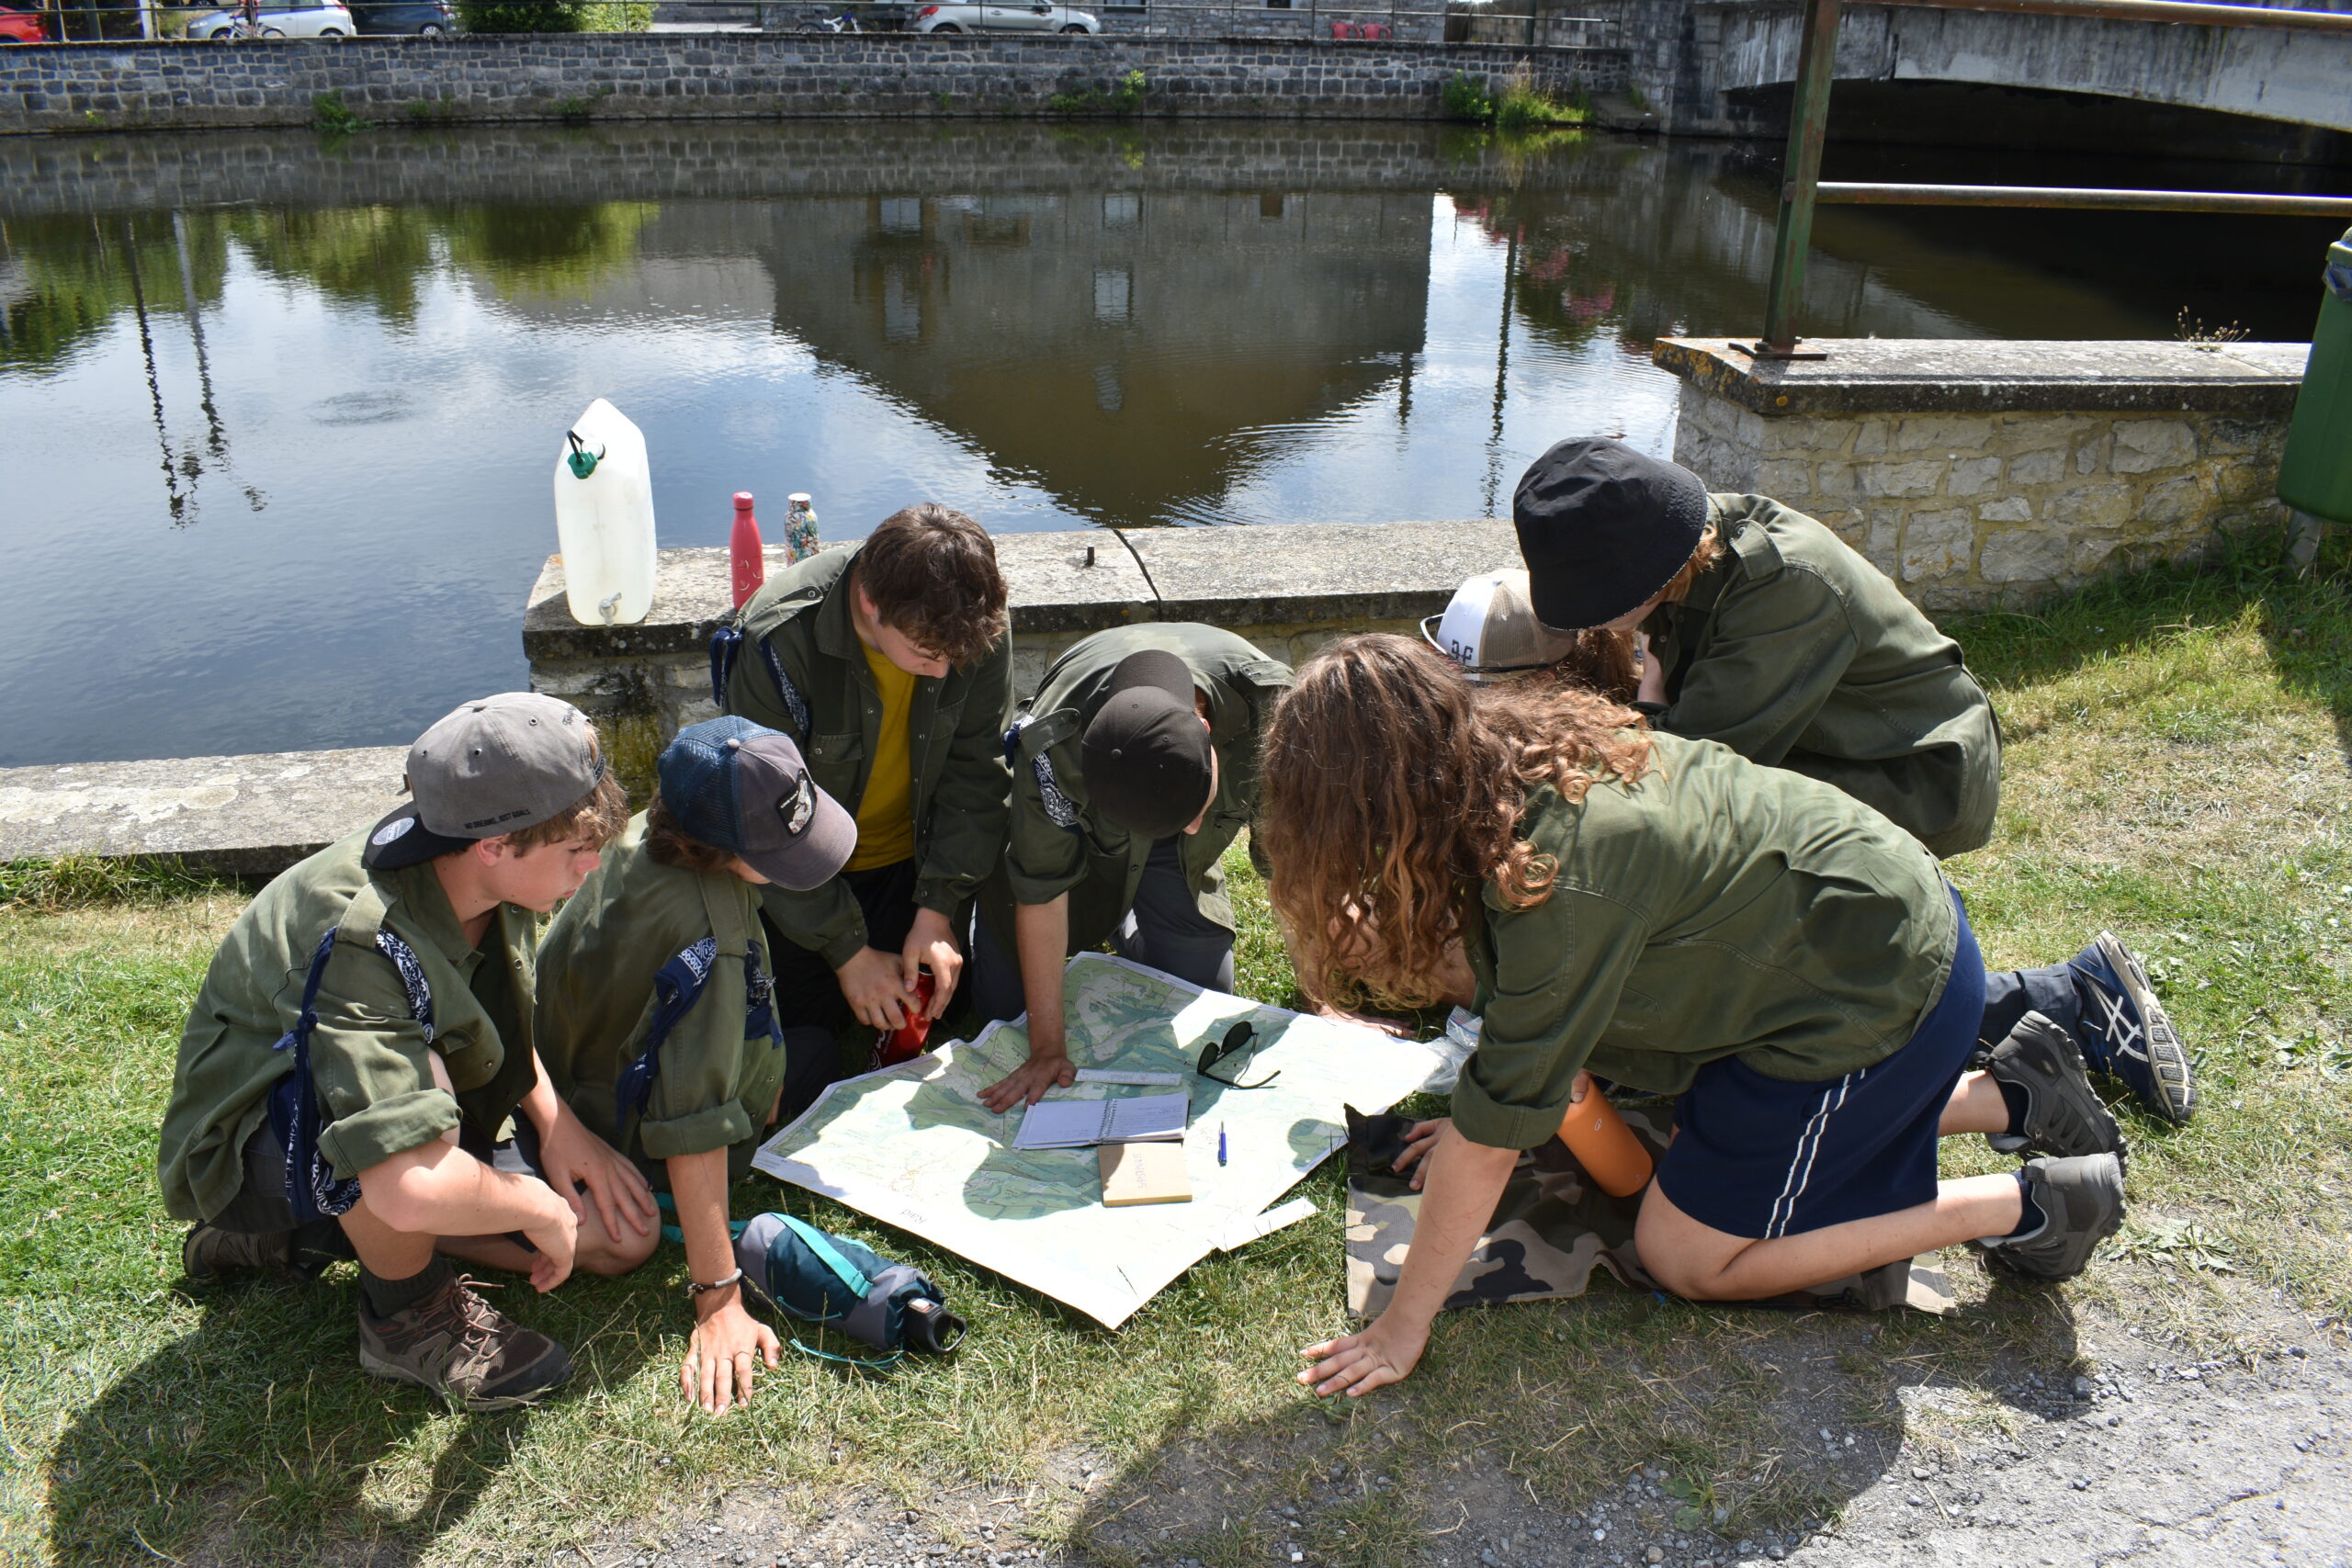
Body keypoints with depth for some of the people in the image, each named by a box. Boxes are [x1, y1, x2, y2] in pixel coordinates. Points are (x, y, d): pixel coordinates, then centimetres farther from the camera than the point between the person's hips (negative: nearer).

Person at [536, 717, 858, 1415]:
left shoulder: (642, 834, -17)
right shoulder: (709, 945, -42)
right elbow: (695, 1129, -43)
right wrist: (718, 1301, -40)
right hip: (622, 1142, -7)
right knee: (819, 1054, 10)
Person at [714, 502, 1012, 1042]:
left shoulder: (979, 630, -22)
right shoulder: (778, 639, -32)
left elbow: (975, 771, -13)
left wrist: (938, 911, -18)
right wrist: (848, 951, -23)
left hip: (912, 863, 3)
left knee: (936, 1012, 3)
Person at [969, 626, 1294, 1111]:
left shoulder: (1270, 704, -38)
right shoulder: (1054, 748, -41)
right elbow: (1041, 891, -29)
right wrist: (1047, 1048, -25)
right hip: (1071, 823, -1)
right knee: (1004, 1005, -2)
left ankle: (1129, 926, 25)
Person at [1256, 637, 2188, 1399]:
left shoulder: (1563, 877, -33)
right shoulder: (1504, 760, -8)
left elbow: (1492, 1133, -25)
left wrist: (1404, 1323, -16)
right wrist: (1492, 1116, 6)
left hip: (1877, 992, -9)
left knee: (1688, 1254, 4)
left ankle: (2033, 1204, 6)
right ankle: (2015, 1096, 24)